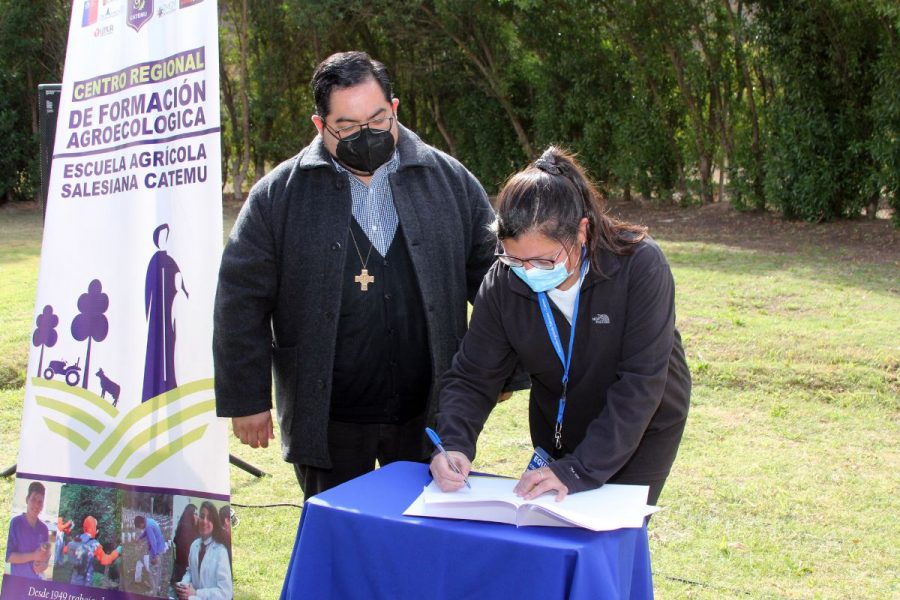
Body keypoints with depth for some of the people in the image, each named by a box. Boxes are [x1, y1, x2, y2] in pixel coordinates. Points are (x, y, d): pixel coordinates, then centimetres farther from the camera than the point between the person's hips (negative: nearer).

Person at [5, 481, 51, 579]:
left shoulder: (44, 529, 5)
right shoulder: (15, 523, -8)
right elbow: (9, 556, -12)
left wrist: (43, 565, -10)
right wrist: (33, 556, -21)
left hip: (36, 580, 4)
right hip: (17, 579, -4)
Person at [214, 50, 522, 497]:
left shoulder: (449, 180, 2)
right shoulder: (278, 195, -3)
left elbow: (492, 273, 7)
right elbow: (241, 300, -1)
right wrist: (246, 400, -3)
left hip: (428, 415, 1)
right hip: (327, 421, -1)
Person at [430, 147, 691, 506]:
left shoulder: (639, 265, -30)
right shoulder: (503, 283, -19)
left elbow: (640, 384, -31)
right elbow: (471, 376, -14)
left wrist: (580, 469, -36)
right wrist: (454, 444, -33)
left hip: (642, 431, -3)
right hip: (557, 433, 3)